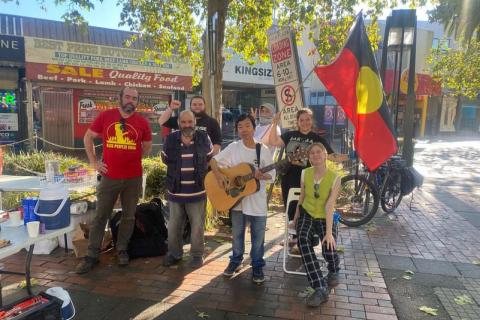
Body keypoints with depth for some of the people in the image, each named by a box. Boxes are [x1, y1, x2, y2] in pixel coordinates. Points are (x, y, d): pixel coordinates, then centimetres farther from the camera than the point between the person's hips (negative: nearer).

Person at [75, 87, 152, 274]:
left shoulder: (142, 122, 0)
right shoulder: (105, 116, -2)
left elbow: (148, 147, 13)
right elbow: (88, 137, 8)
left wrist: (131, 158, 3)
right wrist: (94, 162, 2)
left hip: (134, 177, 1)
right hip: (109, 176, -1)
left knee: (128, 216, 11)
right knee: (100, 216, 6)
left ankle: (122, 250, 28)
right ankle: (92, 255, 18)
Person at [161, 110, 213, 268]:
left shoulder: (204, 138, -6)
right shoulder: (171, 139, -3)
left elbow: (210, 158, 10)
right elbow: (165, 159, 13)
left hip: (197, 191, -1)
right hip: (176, 191, 2)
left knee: (197, 226, 7)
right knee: (174, 226, 13)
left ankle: (197, 255, 24)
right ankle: (174, 254, 31)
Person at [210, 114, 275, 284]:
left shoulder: (263, 150, -7)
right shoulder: (233, 147, -3)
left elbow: (272, 175, -5)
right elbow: (214, 160, 1)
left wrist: (262, 175, -25)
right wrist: (218, 175, -15)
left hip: (257, 200, -1)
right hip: (237, 197, 1)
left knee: (258, 236, 8)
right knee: (237, 233, 17)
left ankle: (257, 267, 26)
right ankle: (235, 261, 37)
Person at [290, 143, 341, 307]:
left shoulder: (334, 178, -13)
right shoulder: (305, 173, -4)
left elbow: (330, 206, -21)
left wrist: (329, 232, -27)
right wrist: (295, 218, 13)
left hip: (325, 218, -2)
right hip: (306, 215, 2)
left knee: (329, 249, -26)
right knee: (303, 240, -30)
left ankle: (333, 271, 15)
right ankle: (320, 289, -28)